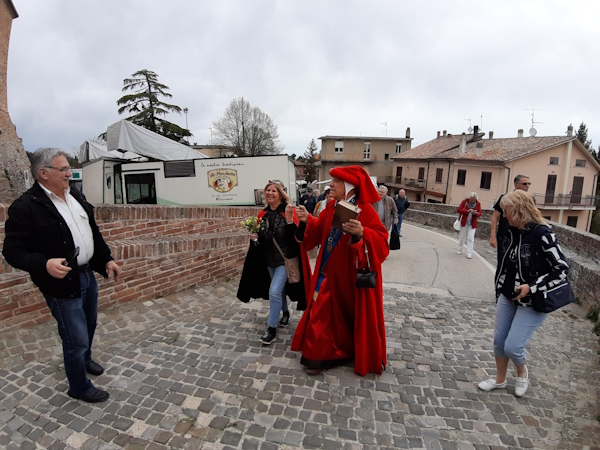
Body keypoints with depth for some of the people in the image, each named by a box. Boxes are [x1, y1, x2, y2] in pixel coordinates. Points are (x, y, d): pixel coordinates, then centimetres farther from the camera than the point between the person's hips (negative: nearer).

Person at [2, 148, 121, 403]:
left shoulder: (75, 196, 5)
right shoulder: (25, 207, -17)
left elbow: (93, 233, 13)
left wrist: (106, 259, 9)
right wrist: (45, 264, -33)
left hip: (87, 275, 8)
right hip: (63, 283, -7)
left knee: (89, 326, 26)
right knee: (76, 339, 4)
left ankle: (85, 359, 54)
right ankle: (79, 387, 28)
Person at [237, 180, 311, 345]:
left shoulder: (288, 211, -13)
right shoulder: (263, 214, 4)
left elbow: (296, 236, -21)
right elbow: (259, 236, 15)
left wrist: (289, 218, -34)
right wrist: (254, 237, -7)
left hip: (285, 259, -6)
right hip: (269, 260, 6)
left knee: (274, 292, -12)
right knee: (279, 290, 21)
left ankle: (272, 329, 2)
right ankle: (285, 313, 46)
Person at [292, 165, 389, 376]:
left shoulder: (365, 210, -17)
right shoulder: (331, 206, 3)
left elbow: (381, 242, -24)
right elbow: (319, 232, 10)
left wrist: (362, 234, -42)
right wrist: (307, 221, -8)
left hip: (354, 277, -5)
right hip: (330, 274, 6)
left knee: (354, 316, 13)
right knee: (322, 314, 11)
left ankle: (361, 356, 39)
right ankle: (320, 357, 31)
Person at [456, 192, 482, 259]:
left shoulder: (478, 203, -5)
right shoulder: (464, 201, -9)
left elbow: (479, 213, -1)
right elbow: (459, 210, -13)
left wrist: (476, 213, -25)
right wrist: (467, 211, -26)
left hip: (472, 224, 0)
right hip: (464, 222, 0)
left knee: (470, 238, -5)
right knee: (461, 237, 12)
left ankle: (469, 253, -2)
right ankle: (460, 250, 30)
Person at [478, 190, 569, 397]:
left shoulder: (541, 234, -21)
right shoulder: (511, 231, -1)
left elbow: (562, 269, -17)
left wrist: (532, 287, -22)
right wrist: (499, 292, 13)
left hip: (532, 302, -6)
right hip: (507, 297, 6)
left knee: (512, 346, -2)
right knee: (499, 340, 12)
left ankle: (522, 373, 32)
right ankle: (499, 380, 34)